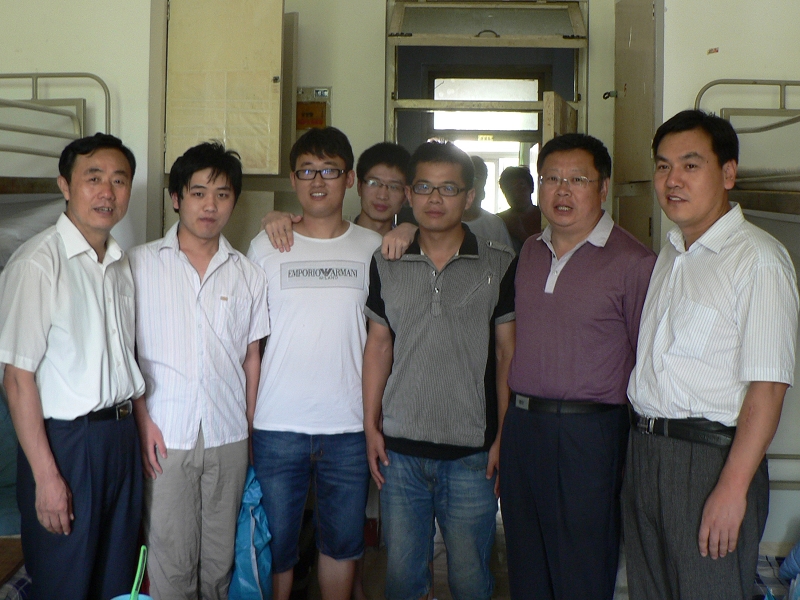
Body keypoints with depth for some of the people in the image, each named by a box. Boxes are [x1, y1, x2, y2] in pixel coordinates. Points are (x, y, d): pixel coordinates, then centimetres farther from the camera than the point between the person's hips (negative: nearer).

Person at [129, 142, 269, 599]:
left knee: (220, 559, 12)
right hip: (165, 436, -2)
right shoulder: (141, 263, 0)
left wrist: (251, 434, 8)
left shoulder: (248, 275, 7)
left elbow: (252, 357, 10)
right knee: (172, 563, 3)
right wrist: (143, 421, -7)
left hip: (229, 438, 3)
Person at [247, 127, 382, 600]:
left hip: (349, 425, 1)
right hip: (278, 425, -1)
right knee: (275, 546, 9)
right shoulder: (266, 247, 3)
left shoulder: (373, 248, 5)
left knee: (343, 543, 13)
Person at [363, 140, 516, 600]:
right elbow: (378, 346, 10)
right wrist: (371, 425, 6)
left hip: (471, 452, -2)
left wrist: (504, 436, -4)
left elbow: (509, 354, 0)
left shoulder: (500, 265, -1)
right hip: (399, 449, 2)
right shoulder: (386, 265, 6)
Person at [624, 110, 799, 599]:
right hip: (645, 451, 8)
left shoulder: (758, 258, -13)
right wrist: (643, 447, 10)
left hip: (712, 456, -7)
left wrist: (732, 487, -21)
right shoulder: (670, 254, 14)